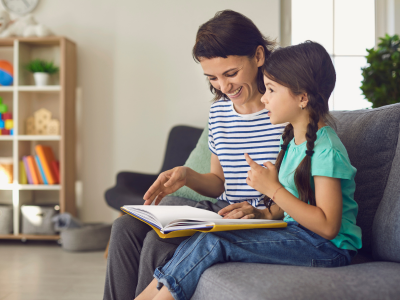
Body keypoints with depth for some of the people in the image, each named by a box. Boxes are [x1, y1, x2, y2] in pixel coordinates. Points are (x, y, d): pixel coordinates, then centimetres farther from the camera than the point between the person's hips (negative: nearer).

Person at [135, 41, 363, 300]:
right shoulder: (292, 139, 13)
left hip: (328, 249, -8)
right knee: (208, 238, -12)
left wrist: (272, 189, -21)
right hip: (295, 233, 9)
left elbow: (328, 226, -22)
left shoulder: (326, 149, -17)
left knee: (213, 242, -21)